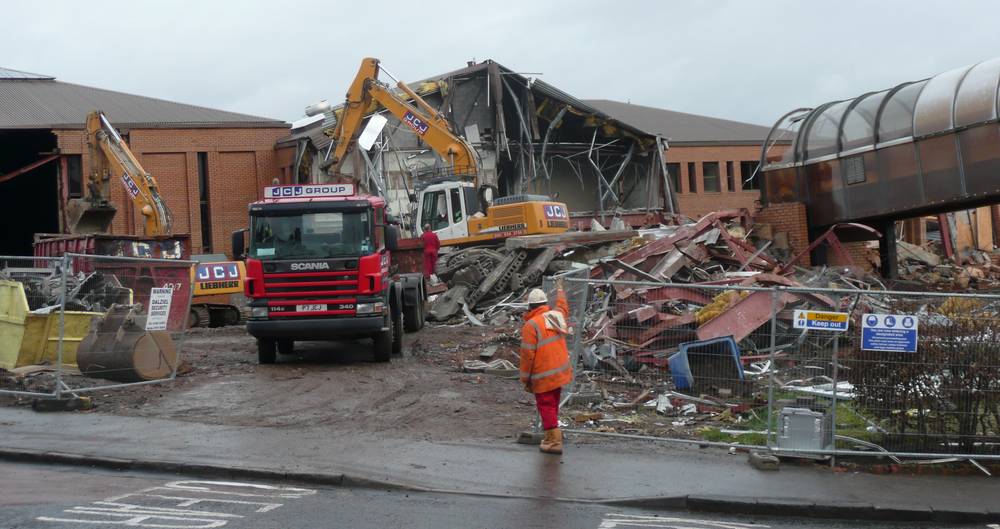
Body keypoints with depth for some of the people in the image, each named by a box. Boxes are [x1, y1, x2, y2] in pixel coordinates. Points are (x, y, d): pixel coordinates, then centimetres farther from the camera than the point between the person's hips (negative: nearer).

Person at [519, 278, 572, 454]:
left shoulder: (532, 325, -18)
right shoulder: (558, 316, 2)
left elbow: (527, 354, -17)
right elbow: (563, 306, 30)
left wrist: (525, 379, -7)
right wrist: (559, 289, 47)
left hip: (543, 377, -7)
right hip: (560, 372, 7)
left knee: (546, 407, -1)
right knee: (553, 405, 18)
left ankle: (554, 441, -3)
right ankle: (552, 435, 29)